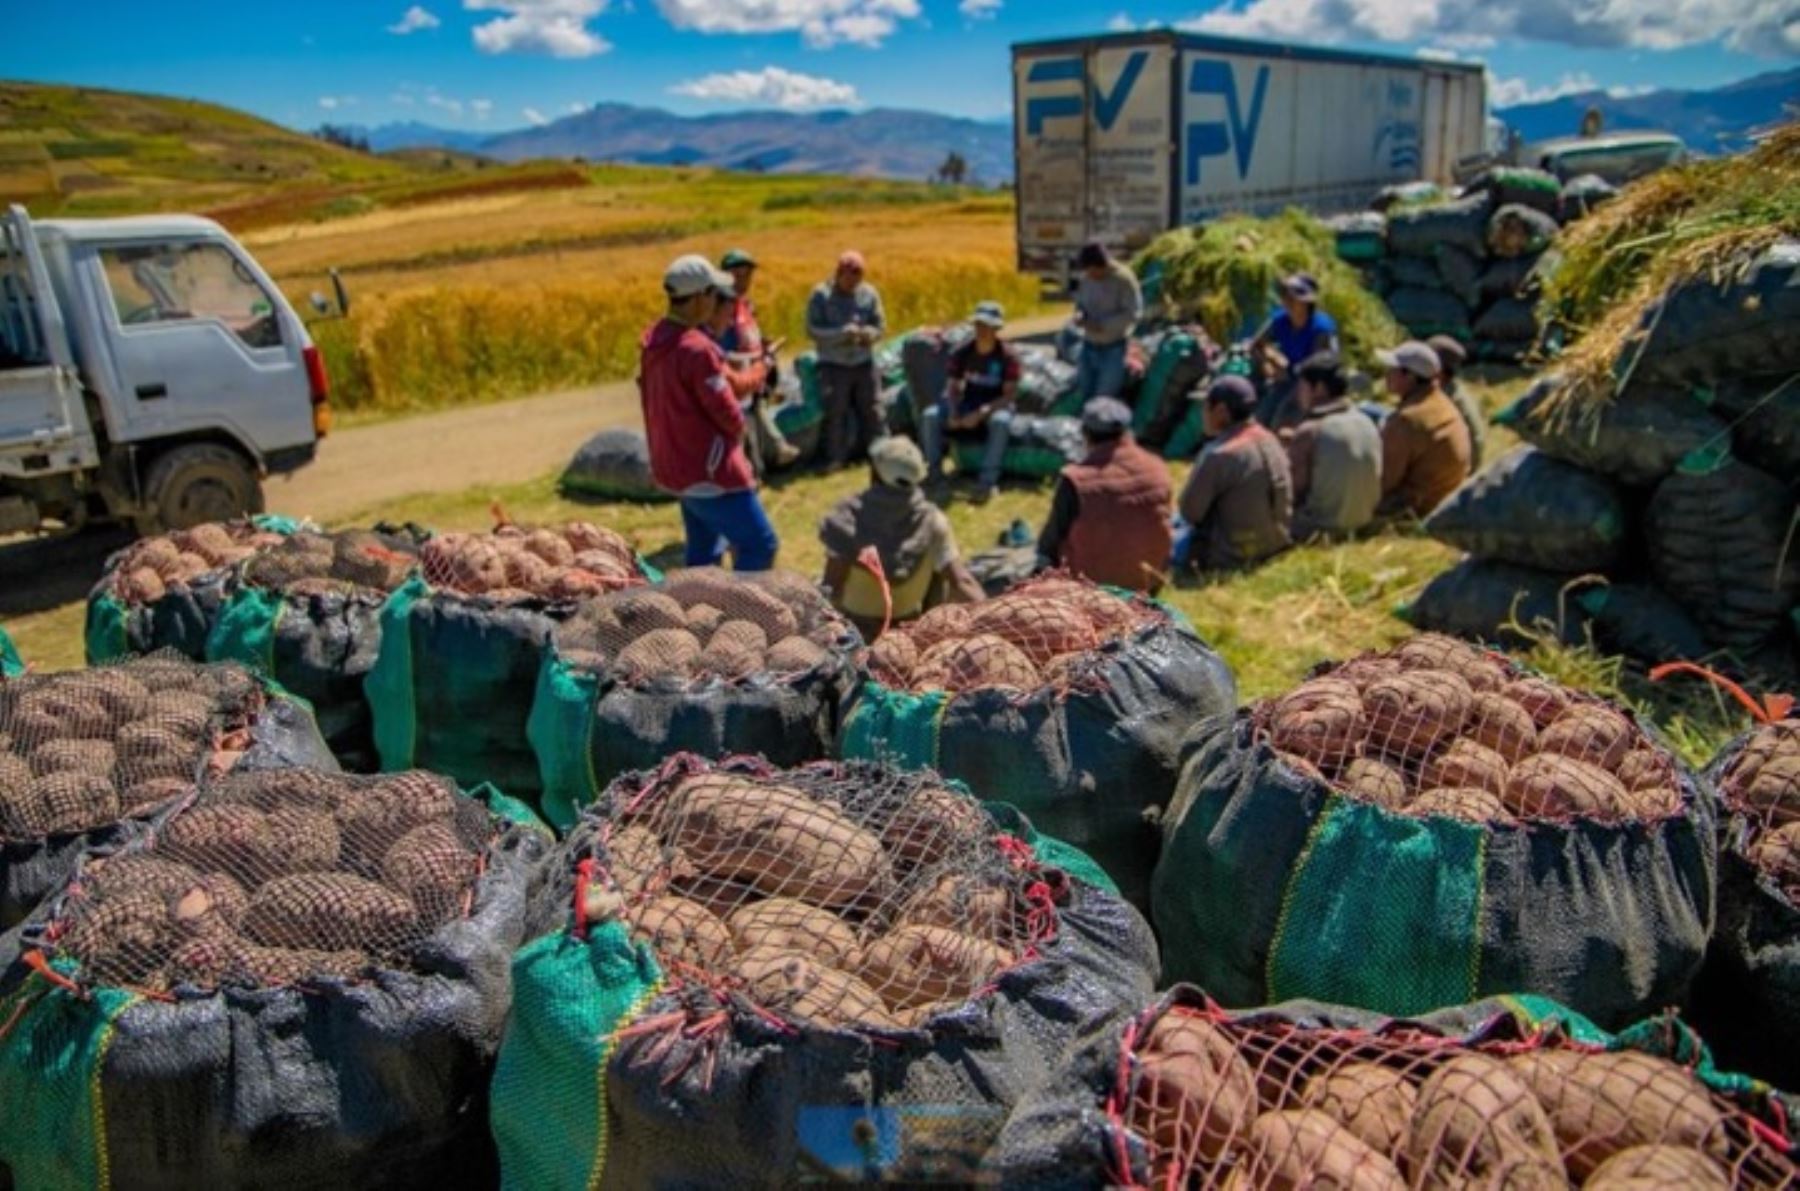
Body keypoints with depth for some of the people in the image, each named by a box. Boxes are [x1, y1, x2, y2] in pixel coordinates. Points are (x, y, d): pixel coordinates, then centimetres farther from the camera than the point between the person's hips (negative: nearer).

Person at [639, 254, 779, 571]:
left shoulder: (652, 341, 5)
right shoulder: (696, 349, -23)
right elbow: (729, 416, -18)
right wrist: (737, 432, 4)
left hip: (674, 467, 10)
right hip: (708, 472, -10)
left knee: (703, 552, 18)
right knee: (760, 545, -3)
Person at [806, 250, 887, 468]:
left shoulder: (869, 293, 3)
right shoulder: (821, 294, -6)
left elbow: (880, 324, 5)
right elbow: (813, 329, -11)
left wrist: (869, 333, -19)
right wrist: (843, 333, -22)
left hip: (864, 363, 3)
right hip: (833, 365, -3)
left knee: (872, 411, 7)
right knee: (835, 414, -4)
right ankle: (836, 458, 5)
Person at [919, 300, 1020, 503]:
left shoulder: (1007, 355, -13)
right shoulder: (963, 353, -3)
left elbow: (1010, 394, -18)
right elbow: (953, 388, 0)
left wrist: (982, 413, -31)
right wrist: (953, 412, -21)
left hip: (996, 406, -4)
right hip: (968, 403, 4)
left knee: (1000, 422, -41)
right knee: (930, 416, -22)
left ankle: (988, 482, -36)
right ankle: (935, 475, -13)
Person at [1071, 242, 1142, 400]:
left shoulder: (1123, 278, -15)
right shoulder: (1086, 278, 2)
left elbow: (1132, 314, -17)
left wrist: (1102, 325, -24)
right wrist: (1079, 316, -8)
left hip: (1114, 348, -6)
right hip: (1089, 346, 6)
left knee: (1104, 399, -8)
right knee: (1083, 395, 8)